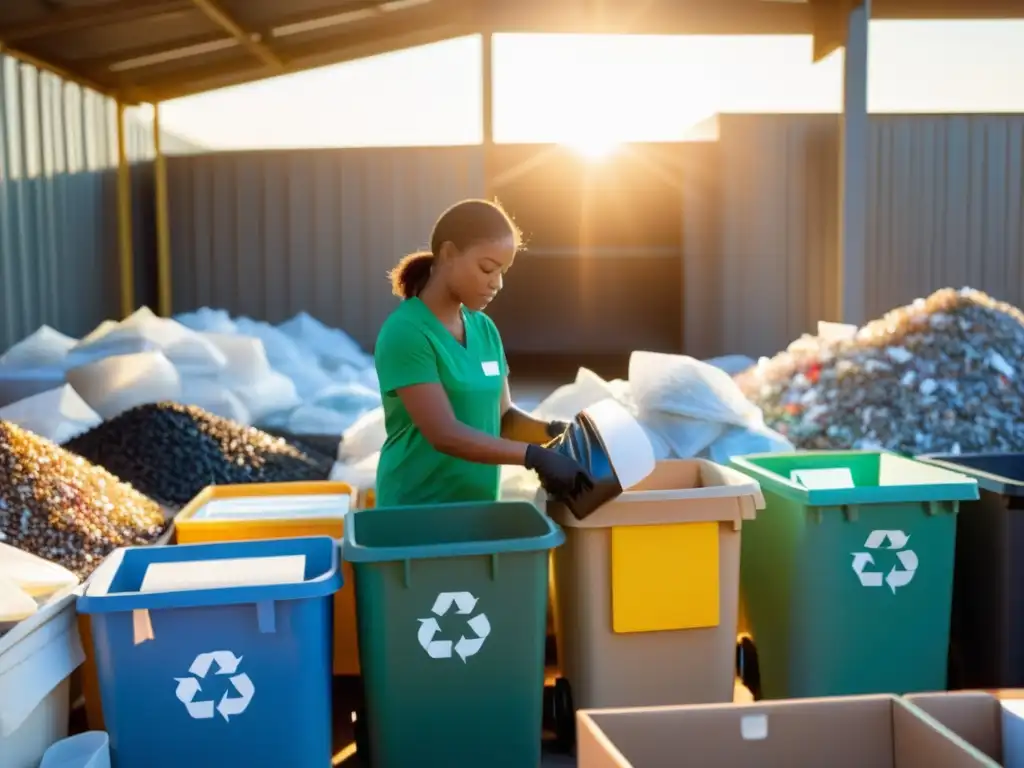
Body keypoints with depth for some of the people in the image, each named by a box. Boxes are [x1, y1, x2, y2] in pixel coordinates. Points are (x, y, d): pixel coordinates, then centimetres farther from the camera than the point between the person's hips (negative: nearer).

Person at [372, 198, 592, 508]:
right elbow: (445, 433, -23)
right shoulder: (405, 332, -17)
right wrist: (534, 456, -26)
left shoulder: (484, 328, 6)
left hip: (479, 505, 7)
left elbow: (502, 416, 8)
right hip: (417, 509, -7)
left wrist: (551, 431, -11)